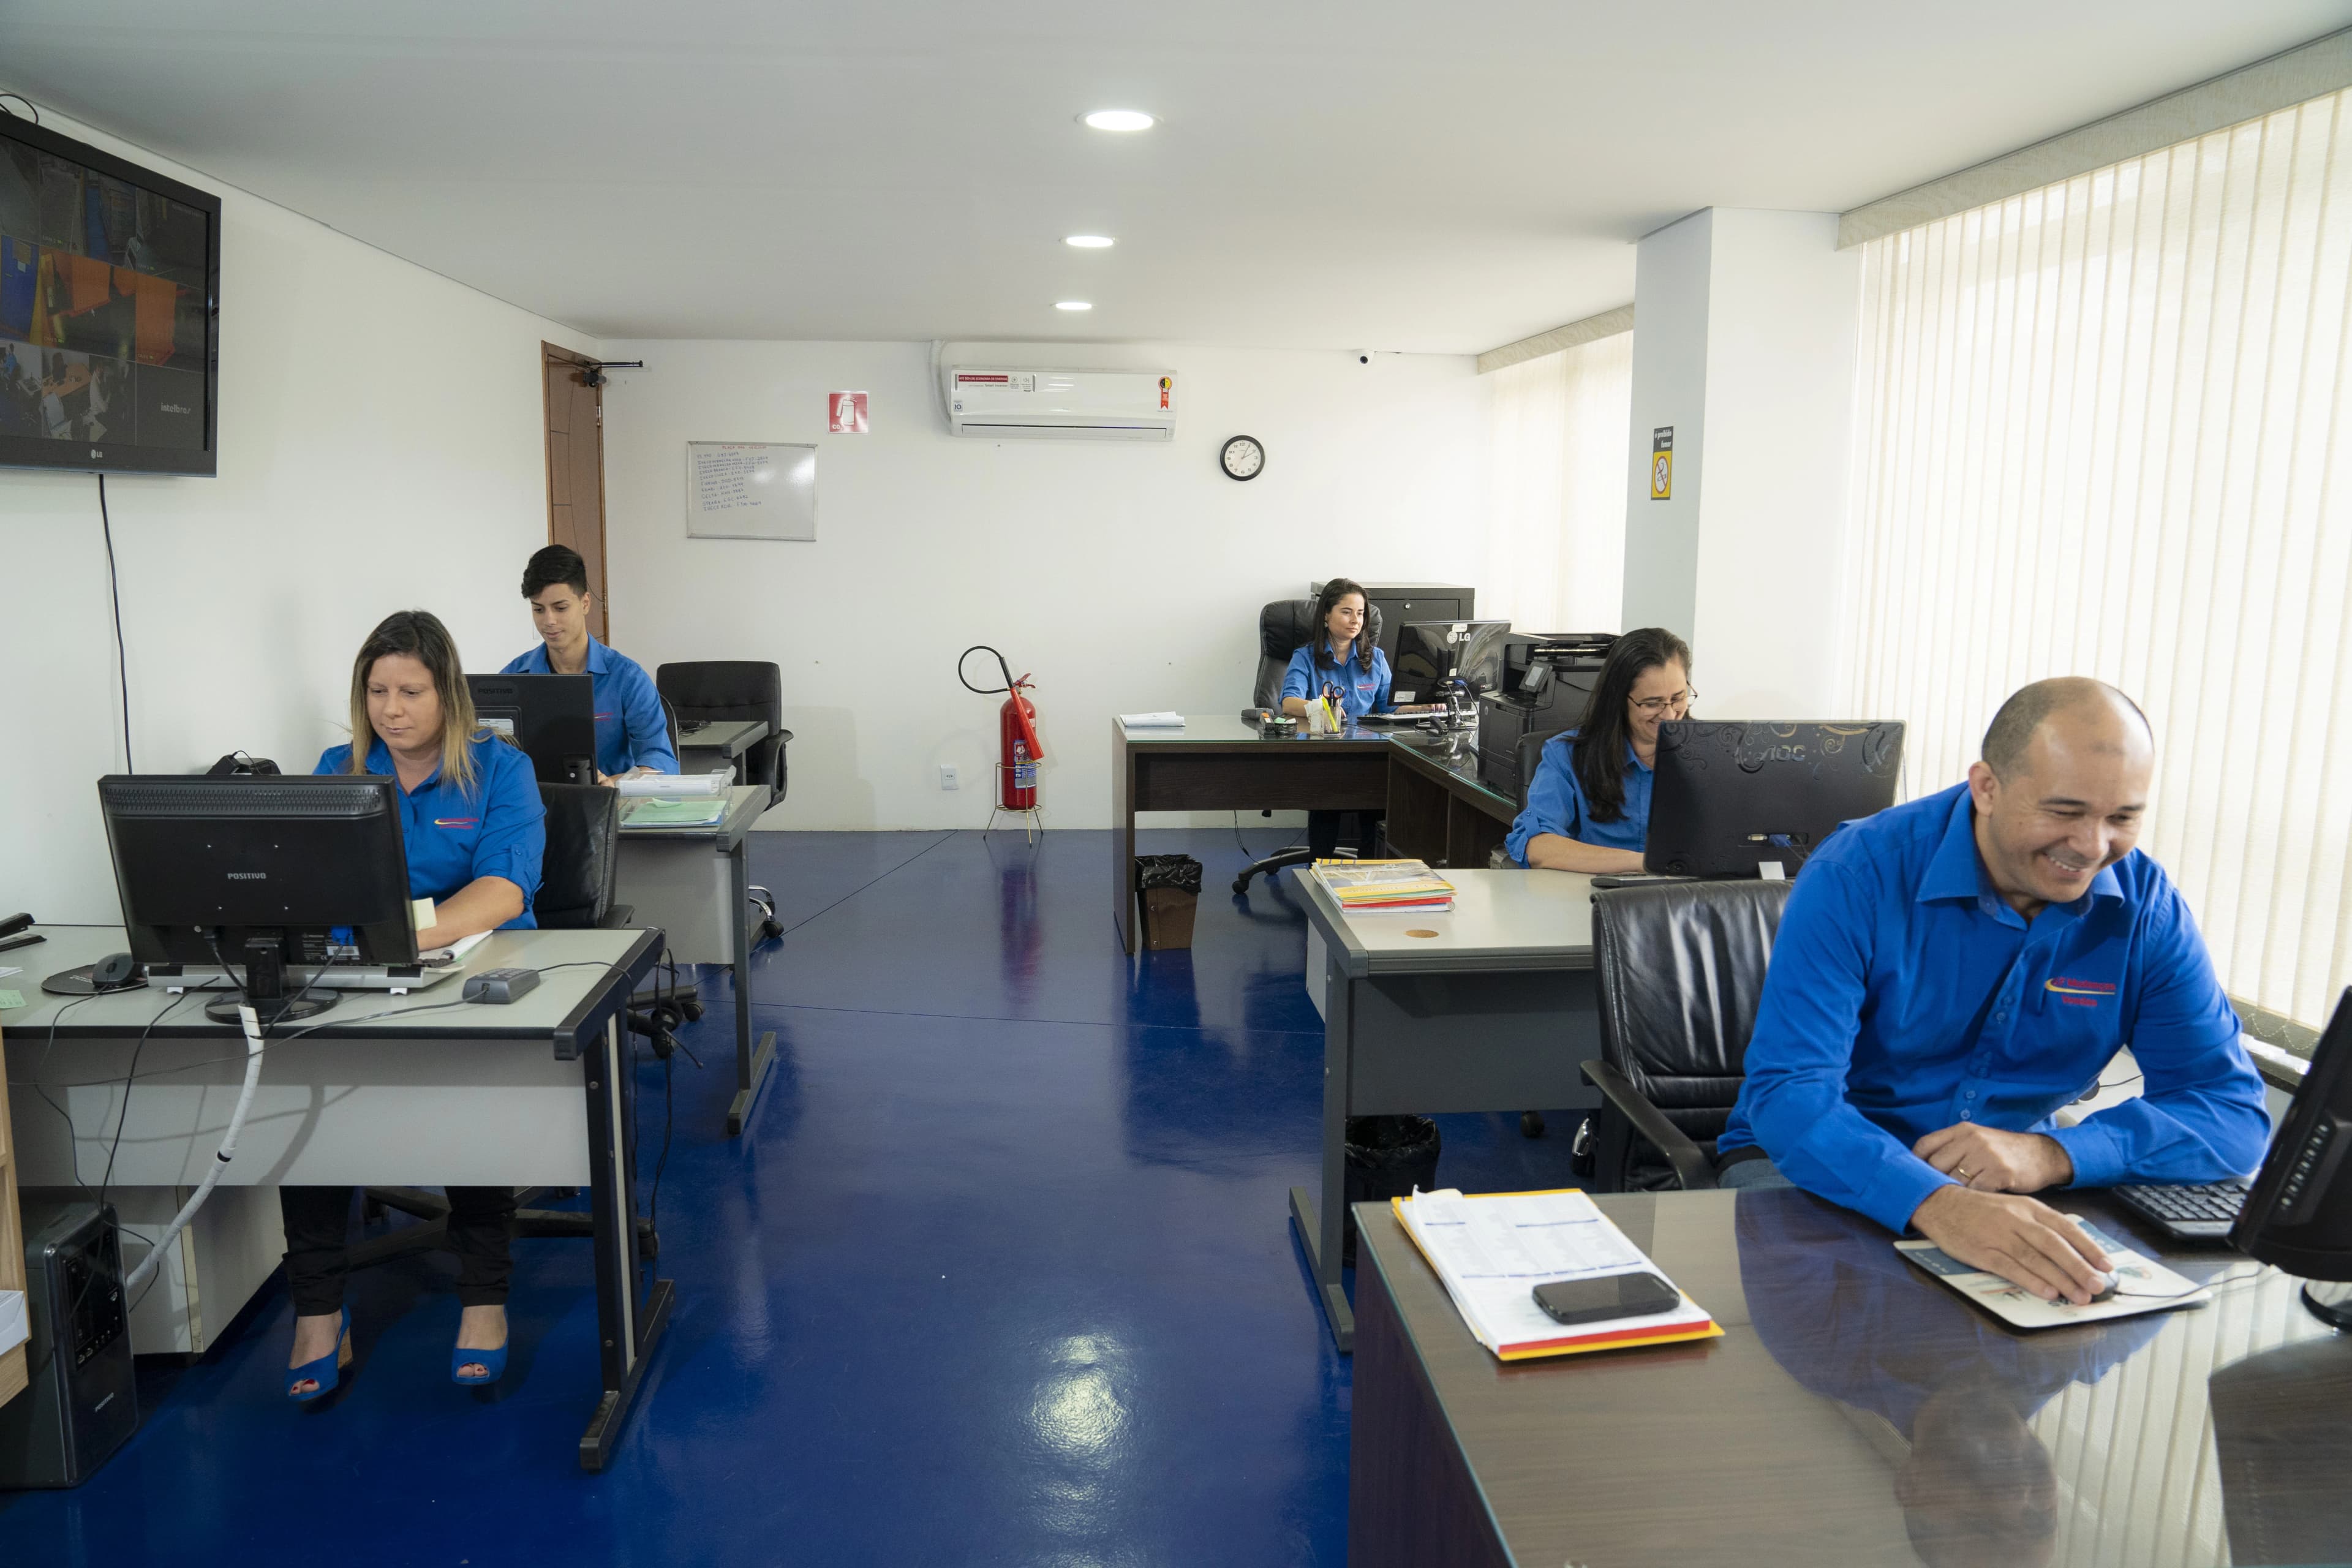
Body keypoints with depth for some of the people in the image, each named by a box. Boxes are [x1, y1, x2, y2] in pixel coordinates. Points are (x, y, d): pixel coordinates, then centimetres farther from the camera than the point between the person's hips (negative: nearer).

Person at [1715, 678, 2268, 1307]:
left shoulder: (2146, 906, -5)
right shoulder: (1858, 876, -19)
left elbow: (2233, 1109, -7)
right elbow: (1788, 1091, -27)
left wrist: (2049, 1156, -26)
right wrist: (1935, 1203, -47)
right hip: (1827, 1168, -3)